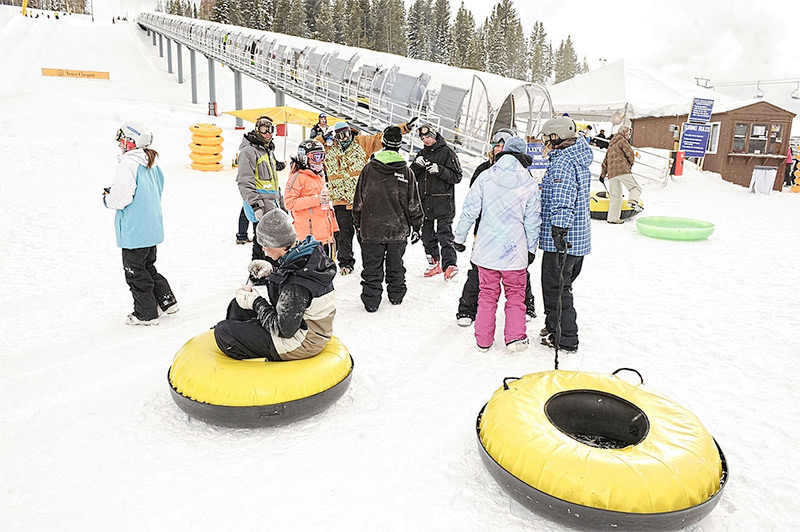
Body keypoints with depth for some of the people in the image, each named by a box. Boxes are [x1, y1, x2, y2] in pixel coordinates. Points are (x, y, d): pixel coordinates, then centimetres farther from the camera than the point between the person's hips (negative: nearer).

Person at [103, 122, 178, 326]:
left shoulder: (128, 164, -18)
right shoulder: (151, 164, 9)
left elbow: (121, 198, -23)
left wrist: (108, 198, 0)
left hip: (134, 232, -9)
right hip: (152, 228, 9)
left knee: (135, 271, 4)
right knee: (148, 267, 22)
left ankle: (146, 313, 12)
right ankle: (166, 301, 26)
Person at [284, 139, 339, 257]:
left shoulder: (319, 176, 20)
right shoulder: (298, 177, -8)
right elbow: (289, 203, -17)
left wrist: (333, 226, 24)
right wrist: (316, 200, -20)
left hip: (325, 234, 9)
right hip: (310, 236, -9)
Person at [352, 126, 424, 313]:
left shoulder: (369, 168, -4)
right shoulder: (406, 171, -4)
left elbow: (359, 200, 3)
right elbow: (414, 203, -1)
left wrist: (358, 223, 15)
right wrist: (416, 226, 9)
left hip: (371, 228, -1)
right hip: (398, 228, 1)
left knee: (372, 267, 7)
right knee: (395, 265, 17)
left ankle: (371, 301, 10)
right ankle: (396, 295, 28)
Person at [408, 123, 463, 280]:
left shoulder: (447, 152, -1)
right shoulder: (422, 153, 16)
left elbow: (457, 177, -6)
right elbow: (411, 176, 13)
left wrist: (439, 170, -19)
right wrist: (417, 165, -6)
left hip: (443, 201, -6)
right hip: (425, 201, 6)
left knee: (444, 234, -13)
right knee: (427, 235, 9)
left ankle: (450, 265, -16)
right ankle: (434, 263, 20)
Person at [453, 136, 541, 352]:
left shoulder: (485, 177, -3)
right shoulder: (530, 184, -3)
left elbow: (470, 210, -2)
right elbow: (532, 221, 1)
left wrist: (460, 237, 8)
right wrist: (531, 248, 12)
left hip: (486, 247, 1)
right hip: (515, 250, -1)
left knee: (487, 293, 13)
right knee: (515, 293, 15)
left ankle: (483, 340, 18)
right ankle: (515, 338, 15)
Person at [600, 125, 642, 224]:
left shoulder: (611, 145, 27)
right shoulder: (622, 141, 3)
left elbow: (606, 160, 29)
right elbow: (630, 153, -4)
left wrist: (603, 174, 31)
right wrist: (631, 163, 16)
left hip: (611, 172, 7)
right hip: (622, 169, -7)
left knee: (615, 195, 7)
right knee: (635, 187, -9)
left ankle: (612, 218, 3)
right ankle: (633, 201, -38)